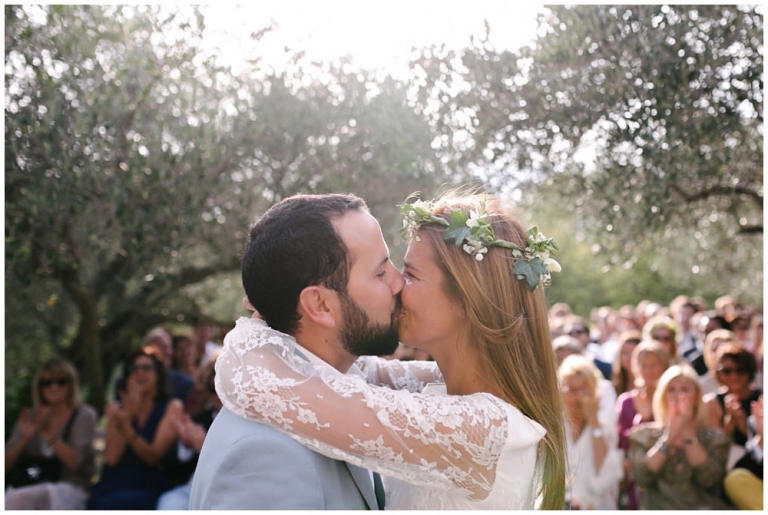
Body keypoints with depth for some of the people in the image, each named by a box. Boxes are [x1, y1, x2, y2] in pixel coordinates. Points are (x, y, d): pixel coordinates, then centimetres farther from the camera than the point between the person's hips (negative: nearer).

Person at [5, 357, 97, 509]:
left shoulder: (84, 415, 3)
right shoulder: (31, 417, 14)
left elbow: (76, 463, -9)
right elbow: (7, 465, 9)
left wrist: (48, 435, -15)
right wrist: (24, 438, -9)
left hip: (69, 490, -3)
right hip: (30, 488, 3)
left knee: (19, 498, -32)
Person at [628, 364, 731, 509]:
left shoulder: (715, 437, 12)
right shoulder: (643, 435, 11)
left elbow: (709, 479, -5)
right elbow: (641, 477, -6)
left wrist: (688, 433, -7)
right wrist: (669, 436, -9)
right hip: (659, 508, -1)